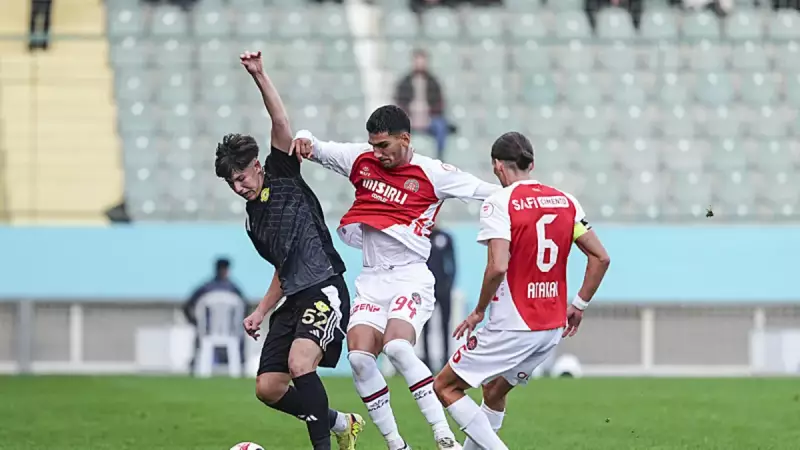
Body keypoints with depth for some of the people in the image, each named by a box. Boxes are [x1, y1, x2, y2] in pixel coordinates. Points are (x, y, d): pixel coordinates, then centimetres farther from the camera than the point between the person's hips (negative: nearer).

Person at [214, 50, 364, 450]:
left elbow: (282, 125, -12)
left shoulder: (283, 179, 1)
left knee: (299, 363, -30)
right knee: (268, 389, 4)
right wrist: (261, 312, 19)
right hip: (295, 300, 9)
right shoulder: (254, 222, 20)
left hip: (325, 290, -9)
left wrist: (259, 76, -18)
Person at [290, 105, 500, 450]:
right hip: (371, 281, 5)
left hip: (411, 278, -5)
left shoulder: (432, 173, -4)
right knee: (359, 355, -14)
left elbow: (487, 190, -2)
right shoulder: (361, 159, 6)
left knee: (396, 346, -28)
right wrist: (304, 140, -7)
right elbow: (311, 147, 15)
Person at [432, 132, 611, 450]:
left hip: (512, 328, -7)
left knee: (445, 387, 5)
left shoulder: (499, 203, -12)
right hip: (553, 328, 7)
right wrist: (579, 305, 16)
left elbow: (498, 267, -23)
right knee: (494, 390, 26)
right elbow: (600, 258, 6)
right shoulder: (565, 201, 7)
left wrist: (479, 311, -9)